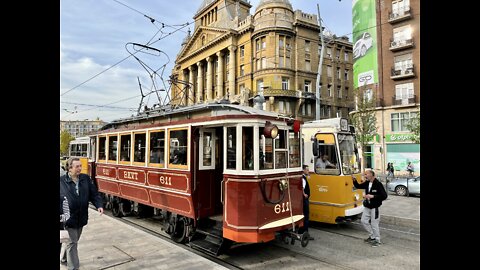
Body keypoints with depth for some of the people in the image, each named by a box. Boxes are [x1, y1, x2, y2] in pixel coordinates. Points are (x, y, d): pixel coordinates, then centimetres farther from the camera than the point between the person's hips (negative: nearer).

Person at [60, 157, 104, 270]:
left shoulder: (86, 179, 1)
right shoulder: (62, 181, -9)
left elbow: (94, 194, 4)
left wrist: (99, 205, -10)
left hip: (81, 218, 4)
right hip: (69, 218, -4)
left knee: (74, 241, 21)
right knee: (72, 242, 1)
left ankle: (66, 258, 44)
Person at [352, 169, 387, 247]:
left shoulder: (378, 184, -18)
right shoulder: (367, 183, 4)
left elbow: (384, 196, -19)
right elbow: (358, 186, 15)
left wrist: (373, 196, -25)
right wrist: (354, 180, -4)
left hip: (374, 208, -7)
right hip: (367, 207, 8)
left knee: (374, 224, 2)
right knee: (364, 221, 13)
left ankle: (377, 240, 20)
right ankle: (372, 236, 30)